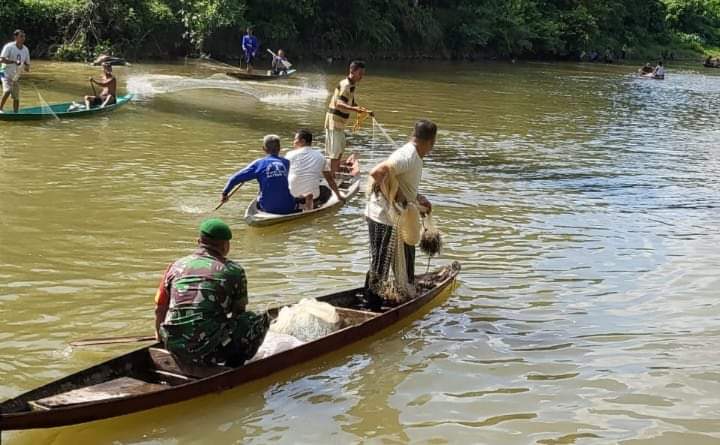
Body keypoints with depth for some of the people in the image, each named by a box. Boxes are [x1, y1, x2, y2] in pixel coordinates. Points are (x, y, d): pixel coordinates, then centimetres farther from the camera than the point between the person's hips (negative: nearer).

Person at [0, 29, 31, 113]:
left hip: (17, 76, 6)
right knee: (7, 91, -28)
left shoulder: (25, 50, 5)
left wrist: (27, 67, -13)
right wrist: (14, 62, -32)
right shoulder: (9, 47, -12)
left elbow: (27, 64, 12)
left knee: (16, 98, 7)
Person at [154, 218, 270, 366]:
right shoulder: (233, 270, 3)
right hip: (209, 351, -5)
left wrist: (159, 335, 38)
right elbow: (239, 312, 15)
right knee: (260, 320, 13)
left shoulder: (176, 266, 12)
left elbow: (159, 308, 17)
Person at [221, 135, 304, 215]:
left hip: (268, 208, 0)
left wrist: (224, 193, 13)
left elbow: (234, 179, -2)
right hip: (288, 209, 0)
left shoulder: (259, 163, -1)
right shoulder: (286, 162, 3)